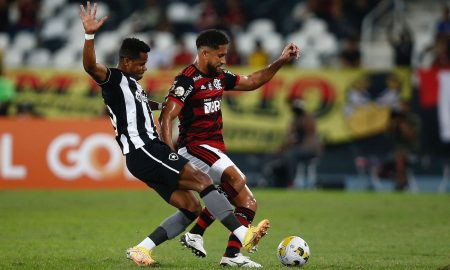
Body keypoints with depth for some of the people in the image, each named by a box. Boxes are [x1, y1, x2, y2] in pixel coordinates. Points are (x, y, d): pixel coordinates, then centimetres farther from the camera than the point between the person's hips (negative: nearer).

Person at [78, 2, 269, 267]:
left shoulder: (132, 85, 26)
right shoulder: (114, 80, -3)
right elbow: (91, 67, -25)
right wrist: (90, 35, -37)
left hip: (150, 152, 10)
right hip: (143, 152, -10)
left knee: (191, 207, 1)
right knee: (202, 180, -17)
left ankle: (142, 249, -2)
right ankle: (244, 235, -23)